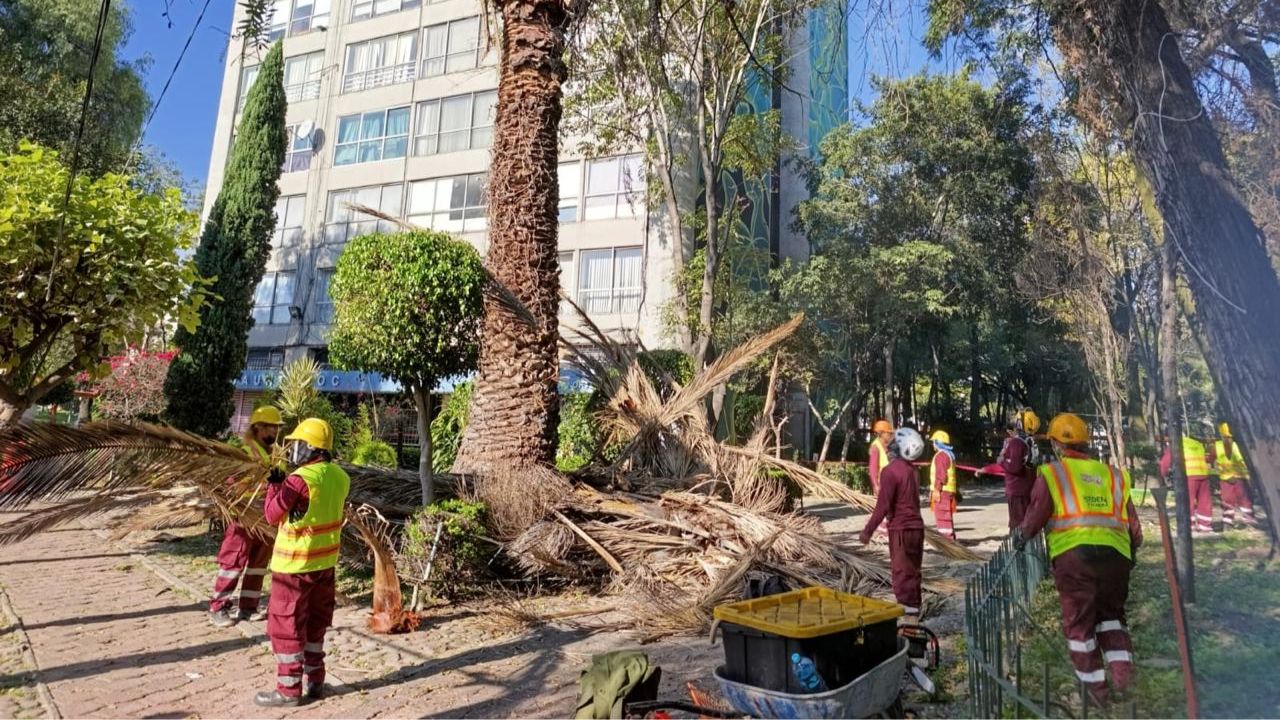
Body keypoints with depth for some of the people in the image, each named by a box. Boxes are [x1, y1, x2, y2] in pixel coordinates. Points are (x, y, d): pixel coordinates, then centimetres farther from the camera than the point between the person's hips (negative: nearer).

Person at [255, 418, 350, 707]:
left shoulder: (300, 480, -22)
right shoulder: (340, 477, 0)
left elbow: (272, 514, -12)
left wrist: (274, 484, 1)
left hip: (294, 564, -7)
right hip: (325, 561, 7)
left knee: (285, 625, 6)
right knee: (315, 623, 19)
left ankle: (289, 689, 13)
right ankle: (315, 681, 27)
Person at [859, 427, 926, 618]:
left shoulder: (890, 471, -16)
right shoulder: (911, 469, 9)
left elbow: (883, 505, -19)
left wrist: (868, 531, -13)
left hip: (901, 529, -8)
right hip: (916, 526, 8)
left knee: (902, 573, -2)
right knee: (913, 572, 14)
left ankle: (907, 614, -1)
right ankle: (914, 611, 20)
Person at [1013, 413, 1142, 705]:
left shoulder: (1051, 473, 5)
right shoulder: (1113, 474, 18)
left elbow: (1035, 516, -2)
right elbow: (1134, 528, 18)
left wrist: (1020, 536, 16)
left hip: (1072, 553, -4)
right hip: (1115, 553, 4)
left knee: (1079, 621, 11)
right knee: (1111, 613, 25)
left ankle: (1095, 686, 17)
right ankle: (1121, 667, 9)